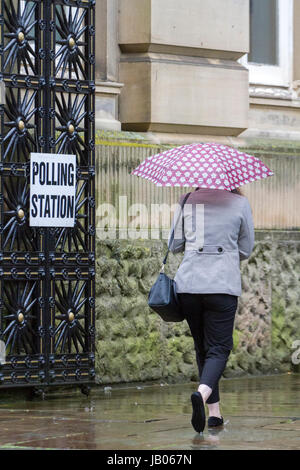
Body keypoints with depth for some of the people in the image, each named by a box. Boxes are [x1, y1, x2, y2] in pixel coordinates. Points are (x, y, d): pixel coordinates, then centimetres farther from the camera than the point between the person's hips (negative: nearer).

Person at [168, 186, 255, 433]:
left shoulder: (187, 201, 6)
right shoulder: (240, 203, 1)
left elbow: (175, 246, 12)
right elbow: (245, 250, 9)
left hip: (188, 283, 3)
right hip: (224, 284, -3)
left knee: (202, 347, 15)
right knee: (218, 348, 0)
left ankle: (214, 411, 15)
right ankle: (202, 392, -29)